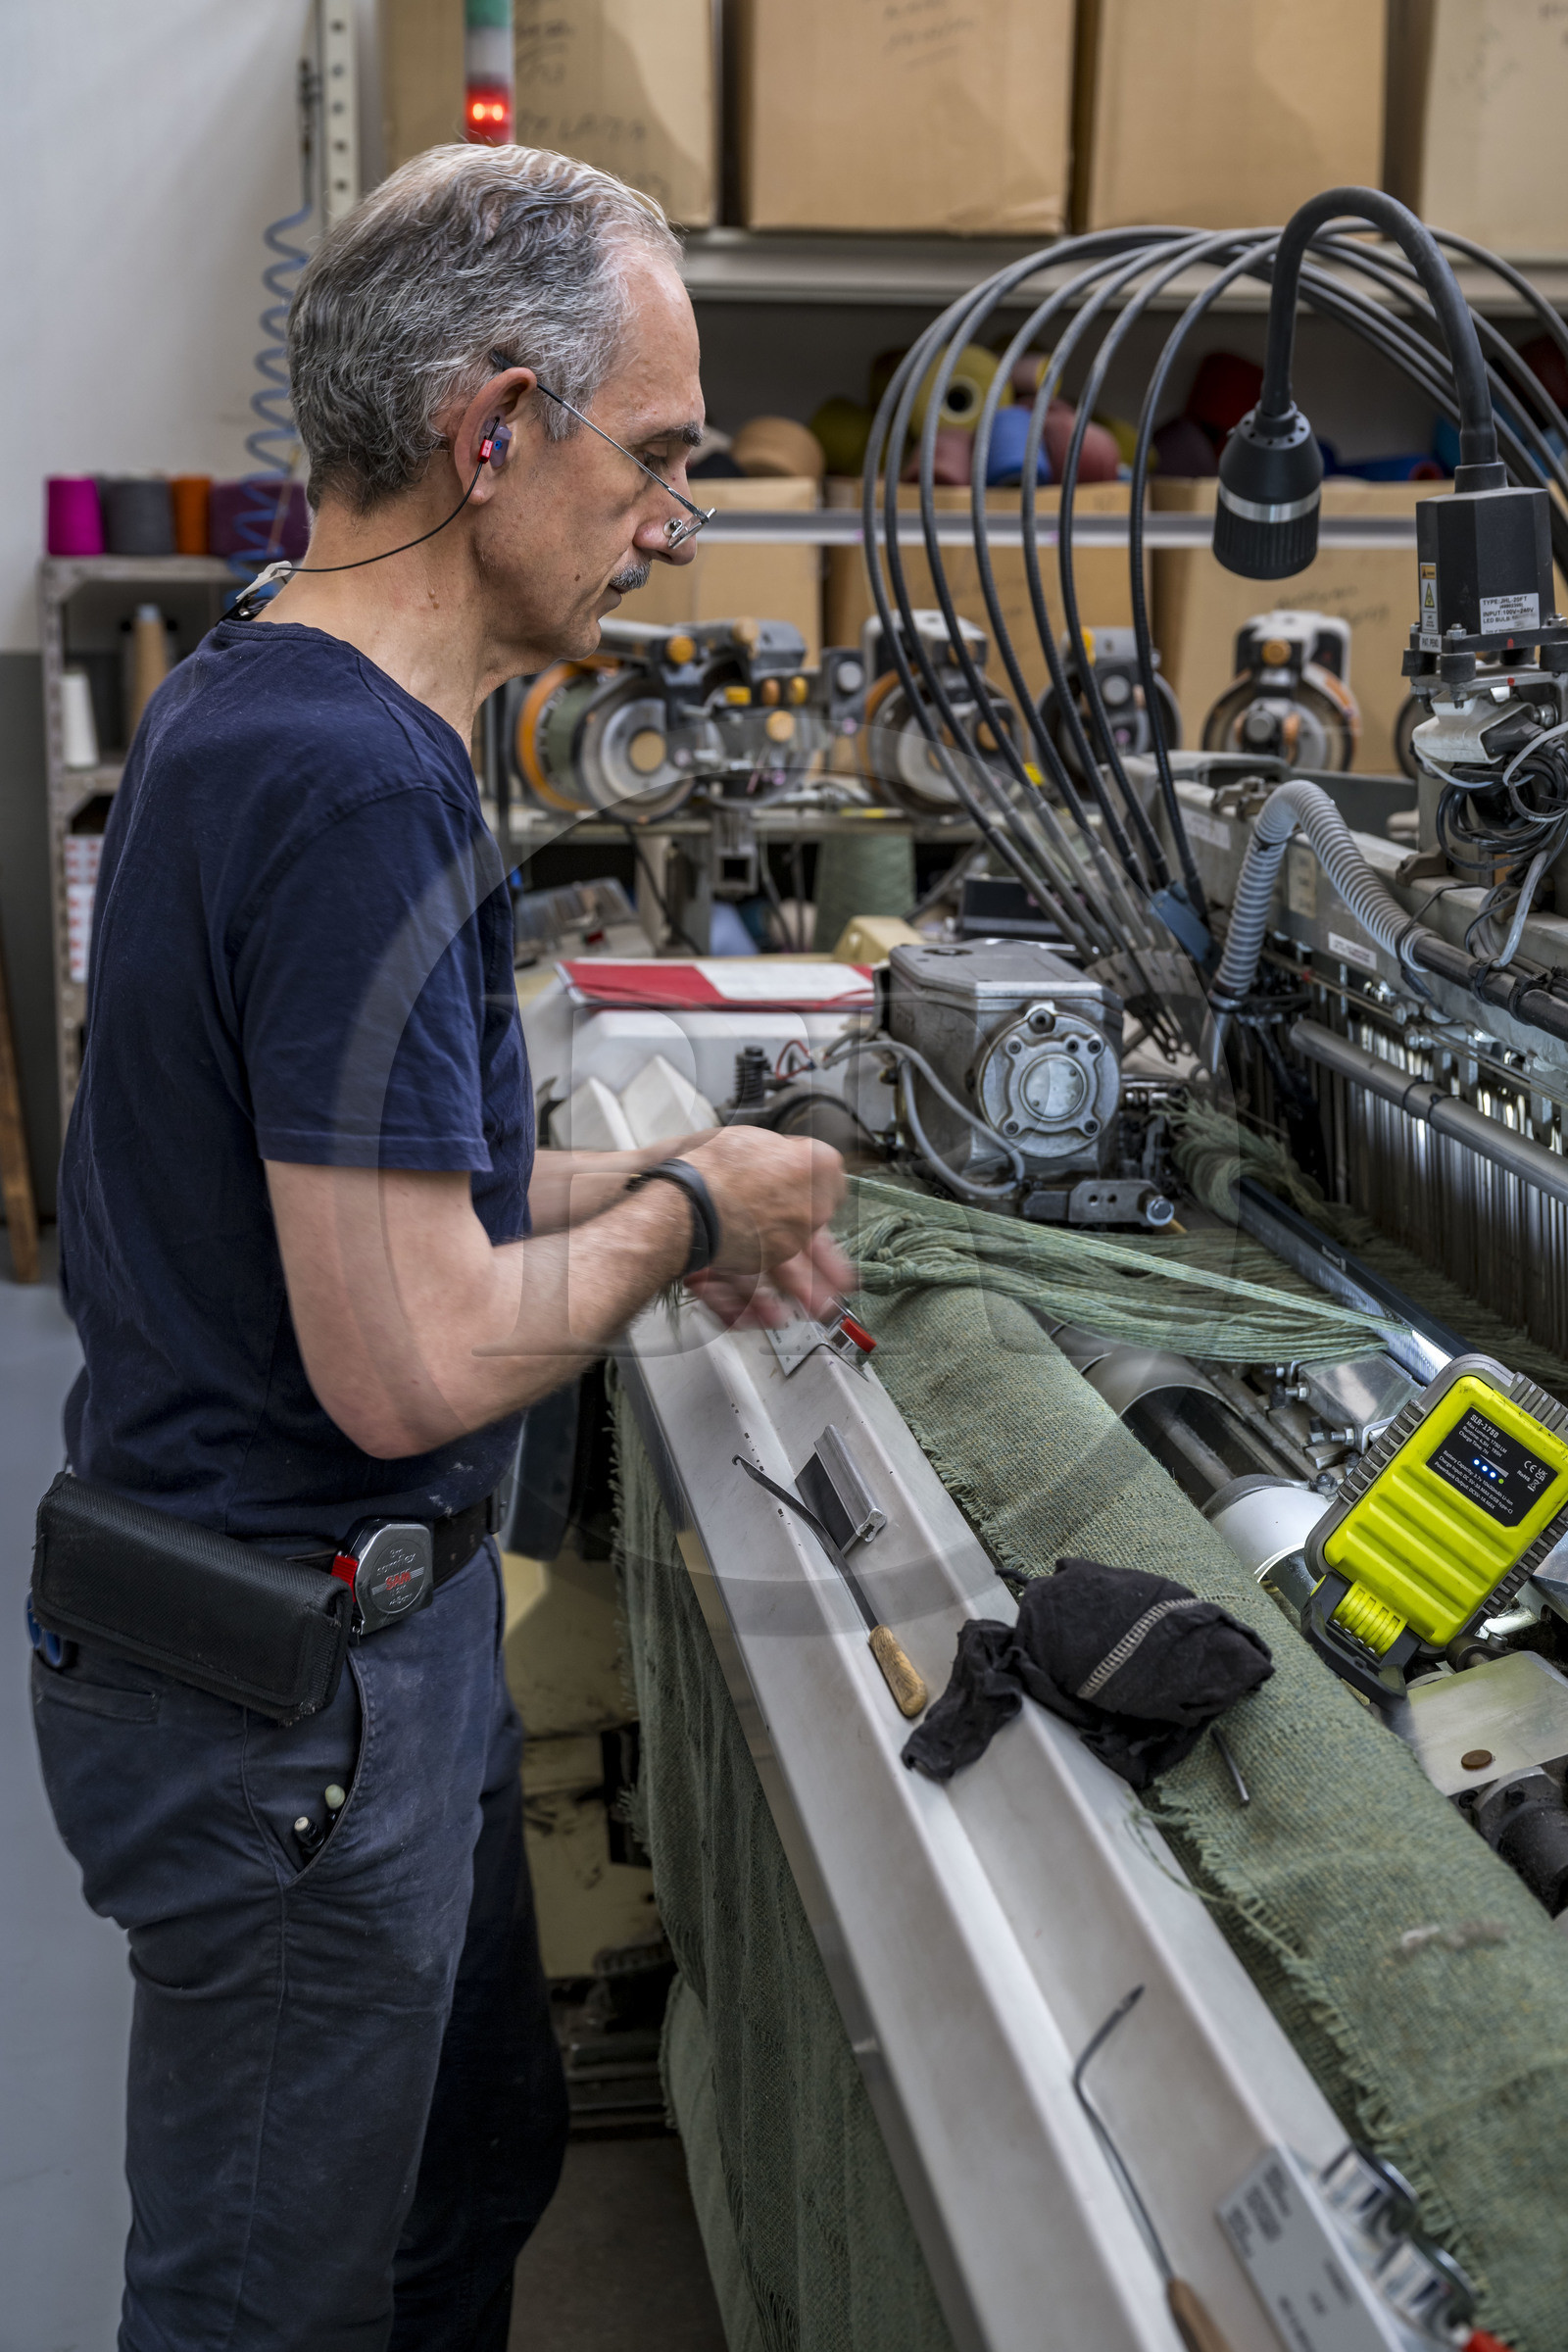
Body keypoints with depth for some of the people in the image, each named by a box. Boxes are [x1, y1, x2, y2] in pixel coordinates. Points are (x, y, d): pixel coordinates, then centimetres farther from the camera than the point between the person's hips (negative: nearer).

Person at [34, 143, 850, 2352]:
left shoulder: (243, 702, 6)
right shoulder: (362, 792, -27)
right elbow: (409, 1366, -28)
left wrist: (630, 1191, 7)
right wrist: (680, 1211, -12)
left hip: (382, 1616, 10)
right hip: (289, 1692, -10)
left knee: (482, 2161, 27)